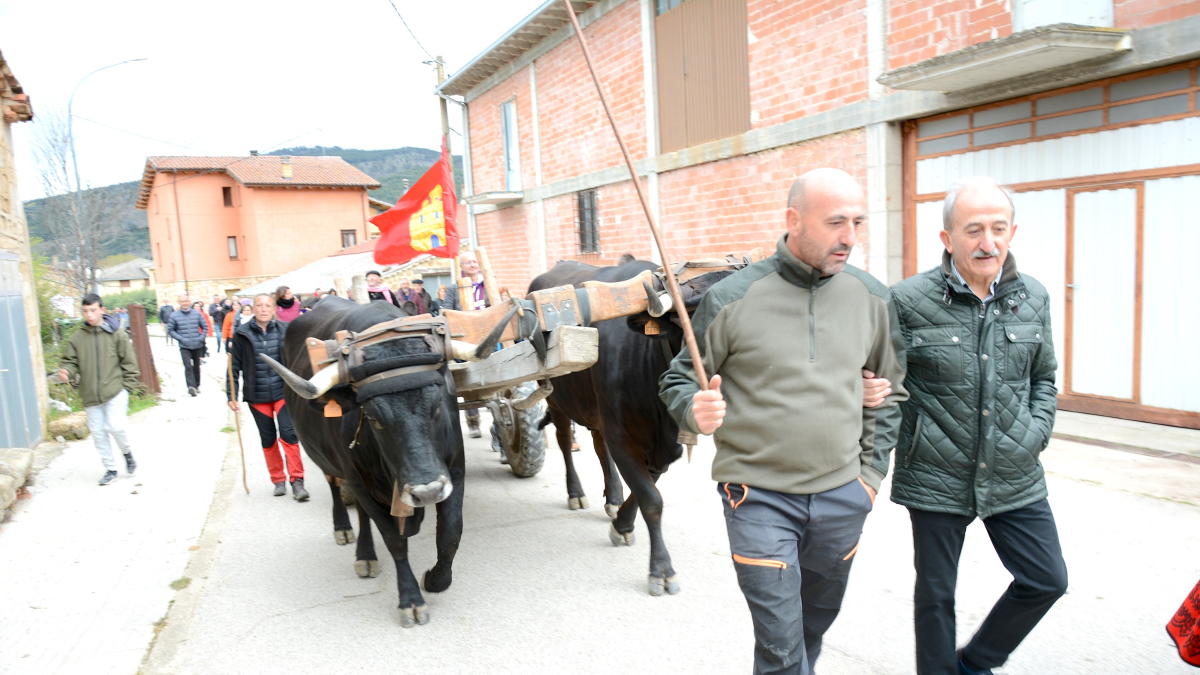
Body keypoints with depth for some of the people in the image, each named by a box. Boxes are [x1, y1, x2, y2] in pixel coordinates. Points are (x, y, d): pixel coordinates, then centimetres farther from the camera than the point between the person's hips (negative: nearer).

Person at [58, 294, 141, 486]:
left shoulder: (117, 334, -2)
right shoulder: (77, 338, 4)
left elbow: (129, 362, 1)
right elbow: (70, 361, 7)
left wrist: (127, 386, -3)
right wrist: (66, 372, -16)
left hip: (115, 392, -3)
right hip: (90, 396, 3)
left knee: (116, 427, -15)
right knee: (98, 433, 8)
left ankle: (127, 452, 16)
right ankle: (110, 469, 23)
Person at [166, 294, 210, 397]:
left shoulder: (197, 313, 0)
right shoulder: (174, 315, -3)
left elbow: (205, 327, 8)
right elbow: (170, 330, 1)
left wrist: (201, 338, -5)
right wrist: (181, 338, -10)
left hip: (197, 346, 2)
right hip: (184, 347, -2)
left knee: (196, 367, 14)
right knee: (188, 366, -18)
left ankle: (197, 386, 27)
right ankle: (191, 386, -25)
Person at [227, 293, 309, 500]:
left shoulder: (285, 330, -1)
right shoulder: (242, 334, -1)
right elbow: (235, 366, 3)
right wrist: (231, 396, 0)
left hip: (283, 391, -1)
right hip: (257, 396, 1)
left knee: (289, 433, -11)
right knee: (268, 439, 10)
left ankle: (297, 480, -3)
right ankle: (278, 480, 24)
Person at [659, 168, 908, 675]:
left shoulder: (872, 297, 1)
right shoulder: (731, 299, -12)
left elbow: (890, 389, 14)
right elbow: (677, 381, -3)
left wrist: (872, 470, 9)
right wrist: (696, 411, -25)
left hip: (842, 497, 5)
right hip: (758, 498, -4)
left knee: (815, 624, 23)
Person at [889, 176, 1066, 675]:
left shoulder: (1033, 298, 1)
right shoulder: (908, 300, -13)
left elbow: (1043, 377, 14)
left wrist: (1035, 434, 2)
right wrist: (904, 441, -9)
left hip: (1014, 479, 4)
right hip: (936, 479, -4)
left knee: (1047, 580, 12)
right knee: (935, 594, 11)